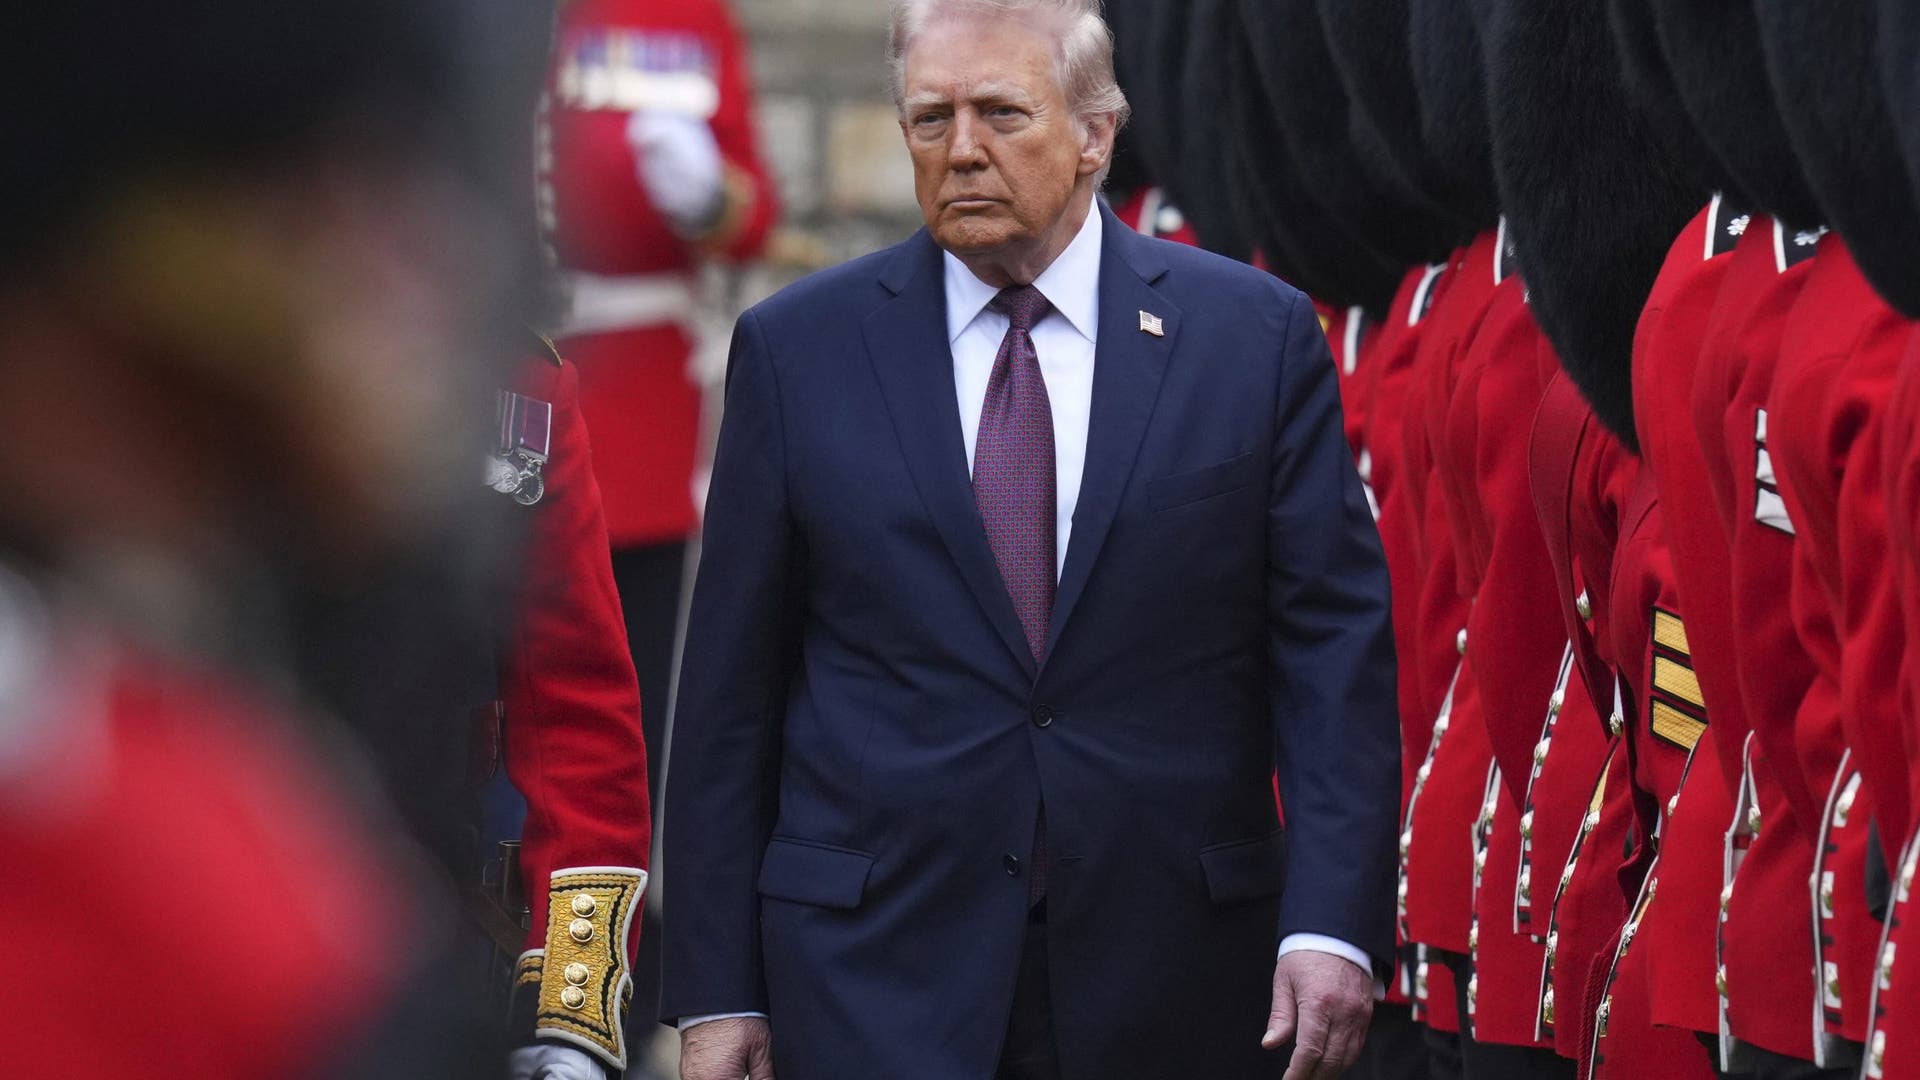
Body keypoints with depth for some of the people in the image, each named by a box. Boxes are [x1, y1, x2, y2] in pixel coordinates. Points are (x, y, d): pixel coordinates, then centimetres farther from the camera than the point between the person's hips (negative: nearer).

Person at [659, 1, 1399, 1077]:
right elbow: (732, 689, 4)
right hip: (876, 968, -1)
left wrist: (1333, 925, -12)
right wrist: (717, 989, 0)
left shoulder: (1258, 336, 2)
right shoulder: (797, 348, 4)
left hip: (1170, 977, 1)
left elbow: (1336, 645, -1)